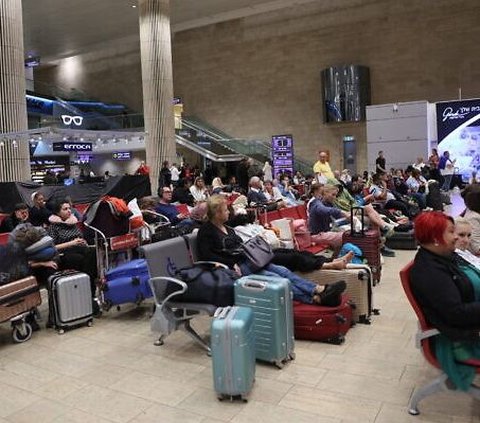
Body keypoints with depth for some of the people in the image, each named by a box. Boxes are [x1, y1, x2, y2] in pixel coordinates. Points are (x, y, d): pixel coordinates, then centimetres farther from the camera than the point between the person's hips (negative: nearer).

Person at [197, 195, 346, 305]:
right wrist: (231, 264, -21)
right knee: (273, 277, -25)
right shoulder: (206, 231, -4)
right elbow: (206, 255, -15)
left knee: (282, 271, -14)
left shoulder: (226, 228, 22)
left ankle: (320, 290, -26)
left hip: (246, 260, 8)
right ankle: (315, 298, -35)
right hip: (236, 267, -8)